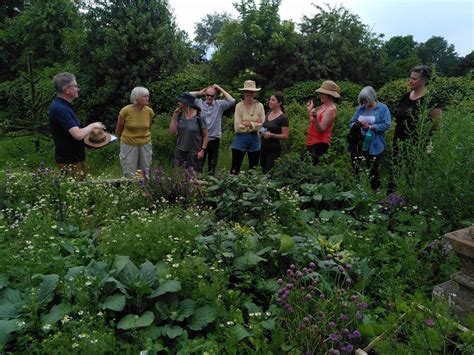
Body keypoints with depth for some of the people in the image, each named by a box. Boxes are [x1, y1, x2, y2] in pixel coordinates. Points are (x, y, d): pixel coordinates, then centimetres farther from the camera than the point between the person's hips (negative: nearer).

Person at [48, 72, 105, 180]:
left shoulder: (63, 105, 10)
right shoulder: (60, 109, -23)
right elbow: (78, 135, -29)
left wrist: (91, 128, 10)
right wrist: (93, 125, -13)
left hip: (74, 157, 10)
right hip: (69, 160, -10)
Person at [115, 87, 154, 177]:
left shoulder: (149, 111, -8)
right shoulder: (125, 111, -16)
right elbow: (118, 130, 0)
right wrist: (122, 140, 14)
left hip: (145, 144, 3)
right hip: (128, 145, -3)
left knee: (146, 173, 13)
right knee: (129, 175, 6)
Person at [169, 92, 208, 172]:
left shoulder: (199, 116, -10)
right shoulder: (180, 115, 4)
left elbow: (205, 135, -6)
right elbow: (173, 131, -1)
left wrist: (202, 150, -11)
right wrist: (174, 116, -6)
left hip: (194, 152, -4)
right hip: (180, 151, 5)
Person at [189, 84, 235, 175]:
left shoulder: (219, 104, 2)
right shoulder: (199, 103, 1)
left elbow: (232, 101, -11)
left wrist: (221, 89, -6)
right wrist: (200, 92, -1)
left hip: (214, 139, 1)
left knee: (212, 165, 12)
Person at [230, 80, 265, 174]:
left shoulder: (259, 106, 1)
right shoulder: (239, 106, -6)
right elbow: (238, 127, -13)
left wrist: (248, 123, -12)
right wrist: (254, 123, -10)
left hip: (255, 138, 3)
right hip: (241, 138, -2)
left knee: (253, 168, 13)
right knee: (235, 168, -1)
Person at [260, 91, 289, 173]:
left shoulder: (283, 118, -11)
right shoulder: (268, 114, 11)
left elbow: (285, 136, -13)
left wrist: (271, 135, -24)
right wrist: (261, 131, 3)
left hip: (274, 149, -8)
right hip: (263, 147, 8)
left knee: (268, 172, -11)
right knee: (263, 171, 12)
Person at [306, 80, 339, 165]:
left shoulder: (330, 109, -14)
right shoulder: (323, 106, 13)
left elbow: (321, 129, -22)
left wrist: (315, 117, -37)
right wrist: (310, 110, 20)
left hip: (320, 144, -9)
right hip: (312, 143, 9)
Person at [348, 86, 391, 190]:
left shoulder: (383, 108, -5)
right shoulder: (360, 109, 10)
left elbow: (386, 125, -14)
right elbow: (351, 124, 11)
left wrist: (370, 126, -20)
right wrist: (356, 124, -12)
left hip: (374, 146, -4)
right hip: (359, 145, 5)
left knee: (373, 170, 4)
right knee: (356, 168, 7)